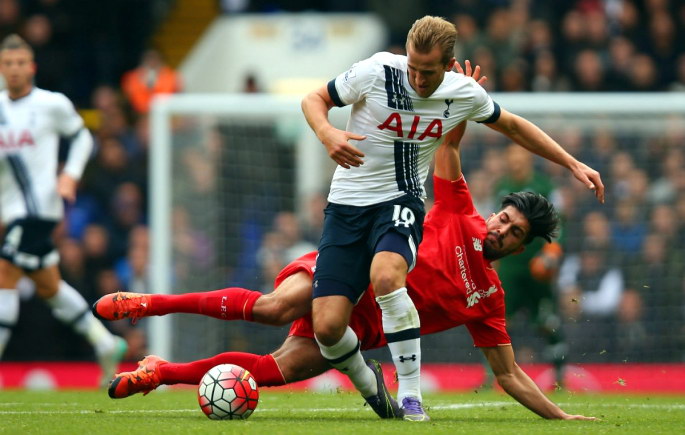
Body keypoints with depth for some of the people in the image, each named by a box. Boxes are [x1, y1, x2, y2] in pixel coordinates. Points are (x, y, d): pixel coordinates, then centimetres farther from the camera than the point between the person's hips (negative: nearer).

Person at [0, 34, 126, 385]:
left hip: (39, 206, -6)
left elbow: (81, 137, 9)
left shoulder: (52, 104, -4)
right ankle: (105, 342, 29)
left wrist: (70, 174, -5)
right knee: (48, 287, 14)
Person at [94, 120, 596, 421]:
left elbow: (509, 375, 13)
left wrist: (560, 415, 6)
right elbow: (447, 145, 1)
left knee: (283, 368, -20)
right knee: (276, 306, -34)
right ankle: (149, 303, -24)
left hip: (363, 325, 3)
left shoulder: (488, 299, 9)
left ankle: (161, 373, -6)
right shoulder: (460, 216, 3)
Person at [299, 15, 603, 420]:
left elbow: (513, 126, 16)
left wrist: (574, 164, 14)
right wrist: (327, 134, -21)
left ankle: (410, 396, -26)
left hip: (400, 202, 0)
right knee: (328, 326, -15)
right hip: (348, 204, 0)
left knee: (387, 275, -36)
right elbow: (314, 99, 1)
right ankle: (369, 387, 19)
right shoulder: (376, 72, -13)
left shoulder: (466, 94, -5)